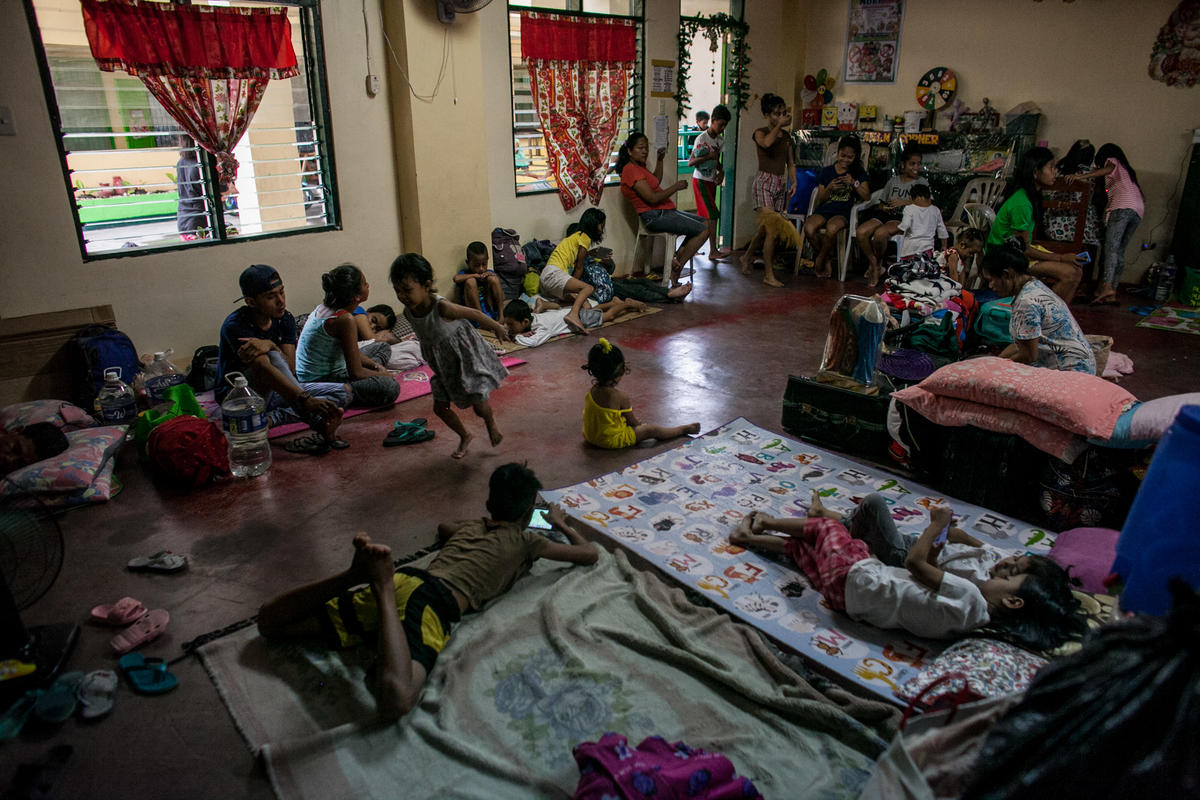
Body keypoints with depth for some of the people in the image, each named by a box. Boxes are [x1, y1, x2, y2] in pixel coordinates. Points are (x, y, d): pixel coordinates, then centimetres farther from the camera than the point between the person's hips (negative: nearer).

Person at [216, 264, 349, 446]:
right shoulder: (235, 326, -20)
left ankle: (273, 418, -28)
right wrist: (305, 401, -46)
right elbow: (266, 369, -34)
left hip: (276, 391, 6)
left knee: (343, 392, -10)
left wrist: (270, 345, -32)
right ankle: (319, 423, -42)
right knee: (271, 357, -35)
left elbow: (290, 368, -12)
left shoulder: (285, 319, -1)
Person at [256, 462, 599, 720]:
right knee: (395, 702, -30)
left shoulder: (470, 526, 35)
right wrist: (562, 523, 47)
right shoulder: (525, 541, 20)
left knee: (269, 622, 11)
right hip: (436, 602, -6)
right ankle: (383, 589, -33)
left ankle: (357, 575, -13)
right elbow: (589, 553, 30)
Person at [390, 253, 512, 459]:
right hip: (442, 363, 6)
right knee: (440, 407, 9)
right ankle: (464, 437, 36)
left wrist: (497, 328, -3)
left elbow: (475, 314, -18)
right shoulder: (408, 312, -13)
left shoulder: (442, 307, -33)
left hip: (466, 356, -6)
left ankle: (491, 421, 36)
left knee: (479, 406, -2)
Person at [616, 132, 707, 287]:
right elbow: (652, 198, -22)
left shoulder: (638, 166, 16)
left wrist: (660, 160, 22)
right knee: (703, 230, -14)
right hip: (654, 216, -11)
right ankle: (677, 268, -8)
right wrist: (676, 186, -12)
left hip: (665, 211, 11)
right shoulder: (630, 170, -16)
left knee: (705, 224, 10)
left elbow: (656, 180, 35)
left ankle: (676, 259, 1)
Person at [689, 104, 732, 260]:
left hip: (712, 180, 8)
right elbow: (691, 162, -18)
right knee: (713, 214, -13)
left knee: (704, 215, 8)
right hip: (700, 180, -8)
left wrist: (721, 171, 2)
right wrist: (708, 156, -28)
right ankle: (713, 252, -12)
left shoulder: (720, 140, 9)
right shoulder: (701, 139, -14)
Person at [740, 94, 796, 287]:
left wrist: (793, 182, 5)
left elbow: (790, 163, 18)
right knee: (771, 229, -15)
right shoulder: (760, 132, -3)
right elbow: (766, 142, -28)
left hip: (781, 183, 6)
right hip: (764, 181, -6)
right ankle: (769, 275, -9)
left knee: (764, 229, 10)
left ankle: (747, 257, 35)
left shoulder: (786, 135, 15)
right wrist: (779, 125, -17)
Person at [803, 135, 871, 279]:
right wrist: (829, 189, -8)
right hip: (824, 209, 2)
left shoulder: (859, 173, 11)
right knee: (809, 228, -32)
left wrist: (854, 183, -10)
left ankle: (820, 260, -10)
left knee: (831, 229, -38)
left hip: (842, 212, -2)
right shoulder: (826, 172, 13)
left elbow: (866, 197, 3)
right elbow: (819, 200, 12)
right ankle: (826, 260, -6)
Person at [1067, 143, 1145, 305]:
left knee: (1111, 246, -20)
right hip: (1138, 209, 7)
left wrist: (1081, 177, -16)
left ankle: (1107, 286, -37)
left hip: (1122, 206, -7)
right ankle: (1112, 294, -4)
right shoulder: (1127, 169, 38)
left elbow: (1107, 170, -8)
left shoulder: (1112, 160, 17)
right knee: (1119, 252, 3)